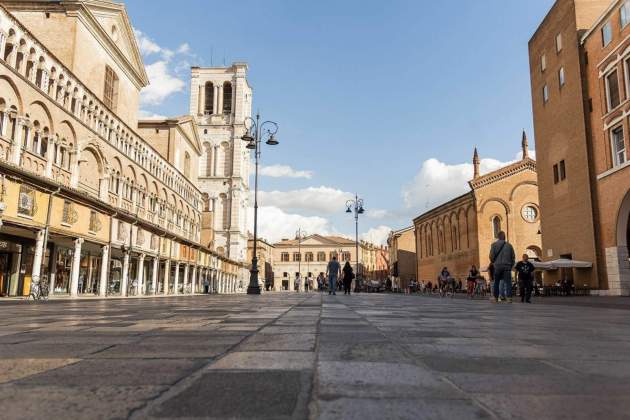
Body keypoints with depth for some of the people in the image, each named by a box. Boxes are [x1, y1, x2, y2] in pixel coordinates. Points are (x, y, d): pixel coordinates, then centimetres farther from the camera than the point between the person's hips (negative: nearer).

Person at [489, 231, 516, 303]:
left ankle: (496, 298, 9)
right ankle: (509, 297, -12)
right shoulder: (509, 245, 7)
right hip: (507, 266, 1)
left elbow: (491, 256, -5)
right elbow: (513, 257, 8)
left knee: (496, 283, 7)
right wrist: (511, 265, 17)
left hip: (497, 266, -1)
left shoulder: (494, 245, 0)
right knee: (508, 282, -2)